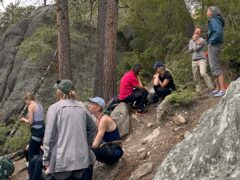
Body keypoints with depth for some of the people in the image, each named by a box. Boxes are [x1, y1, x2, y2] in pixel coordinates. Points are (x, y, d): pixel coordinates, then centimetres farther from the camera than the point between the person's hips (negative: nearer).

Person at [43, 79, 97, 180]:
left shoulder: (54, 108, -5)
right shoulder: (81, 107, 10)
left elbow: (49, 136, -9)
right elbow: (92, 128, 20)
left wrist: (46, 160, -2)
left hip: (62, 161, -5)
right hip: (82, 159, 5)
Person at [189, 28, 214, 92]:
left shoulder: (202, 40, -1)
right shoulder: (191, 41, 18)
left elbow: (196, 49, -12)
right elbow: (190, 50, 3)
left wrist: (194, 41, 0)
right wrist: (195, 43, -5)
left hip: (202, 59, -6)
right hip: (194, 61, 6)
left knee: (203, 73, -27)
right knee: (196, 77, 5)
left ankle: (211, 88, -24)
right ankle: (198, 90, 17)